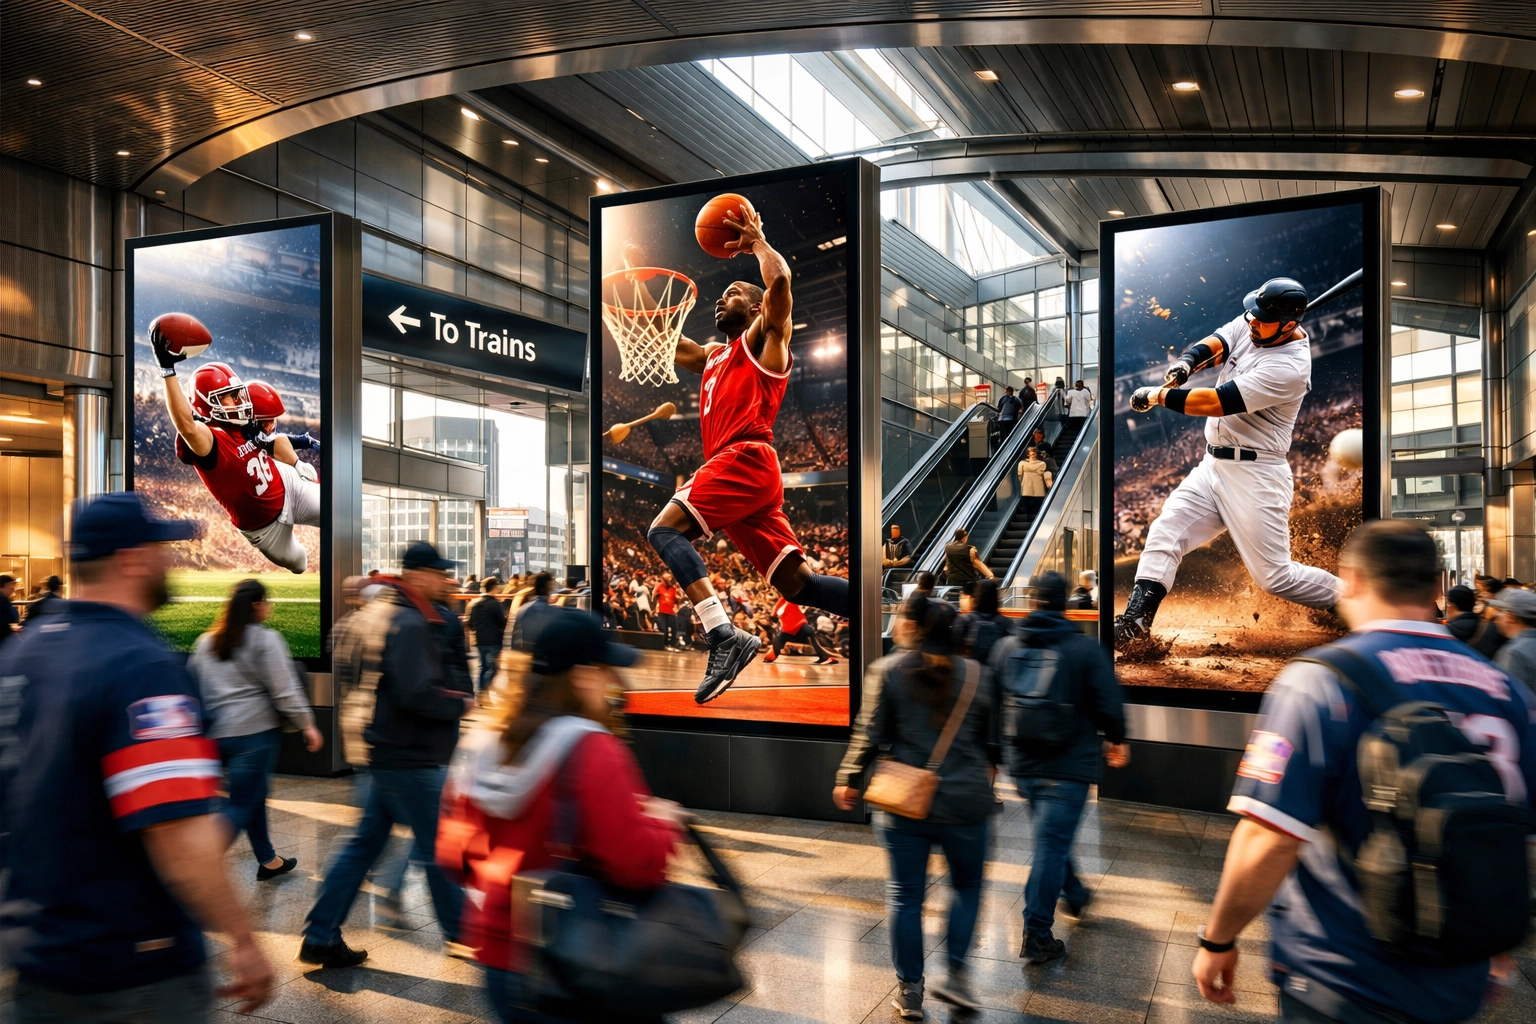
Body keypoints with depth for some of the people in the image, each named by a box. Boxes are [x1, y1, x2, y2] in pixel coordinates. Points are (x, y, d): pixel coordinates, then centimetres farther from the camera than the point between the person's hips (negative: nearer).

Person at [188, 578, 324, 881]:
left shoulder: (206, 642, 11)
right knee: (241, 807, -3)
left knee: (254, 796, 21)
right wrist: (307, 725, -6)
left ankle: (268, 861, 32)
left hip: (216, 734, 8)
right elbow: (285, 691, -12)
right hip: (255, 733, -8)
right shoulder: (266, 640, -10)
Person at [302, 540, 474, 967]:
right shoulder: (410, 624, -21)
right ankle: (460, 934, 18)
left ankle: (320, 937, 22)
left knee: (366, 843, 16)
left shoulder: (380, 612, 11)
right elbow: (420, 694, -29)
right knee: (440, 847, 4)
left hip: (388, 751, 10)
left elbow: (348, 665, 22)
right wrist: (462, 703, -12)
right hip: (409, 758, -10)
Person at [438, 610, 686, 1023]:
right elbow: (636, 864, -26)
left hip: (497, 961, 7)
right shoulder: (589, 750, -21)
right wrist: (664, 823, -8)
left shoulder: (482, 743, 0)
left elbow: (453, 855, 8)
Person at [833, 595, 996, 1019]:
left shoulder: (886, 671, -6)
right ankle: (956, 972, 12)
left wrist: (848, 779, 8)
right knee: (967, 885, 21)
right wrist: (986, 772, 31)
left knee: (906, 895, 10)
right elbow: (989, 738, 10)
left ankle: (909, 991, 17)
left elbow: (870, 735, -6)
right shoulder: (974, 674, -1)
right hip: (964, 803, 1)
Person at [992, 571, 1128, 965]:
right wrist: (1115, 740, 12)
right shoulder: (1085, 648, -12)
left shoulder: (1005, 647, -1)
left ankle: (1074, 892, 47)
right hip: (1068, 766, -5)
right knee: (1051, 845, -1)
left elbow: (991, 702, 8)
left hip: (1022, 765, 5)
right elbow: (1110, 704, -9)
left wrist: (1003, 747, 24)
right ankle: (1037, 936, 1)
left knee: (1050, 836, 25)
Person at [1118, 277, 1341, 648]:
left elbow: (1217, 403, -24)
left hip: (1256, 475, -8)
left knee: (1275, 577, -4)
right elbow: (1211, 347, -4)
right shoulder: (1248, 324, 4)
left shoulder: (1289, 367, -21)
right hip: (1212, 465, 8)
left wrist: (1158, 395, -15)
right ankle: (1134, 624, -6)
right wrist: (1185, 364, -27)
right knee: (1164, 534, -4)